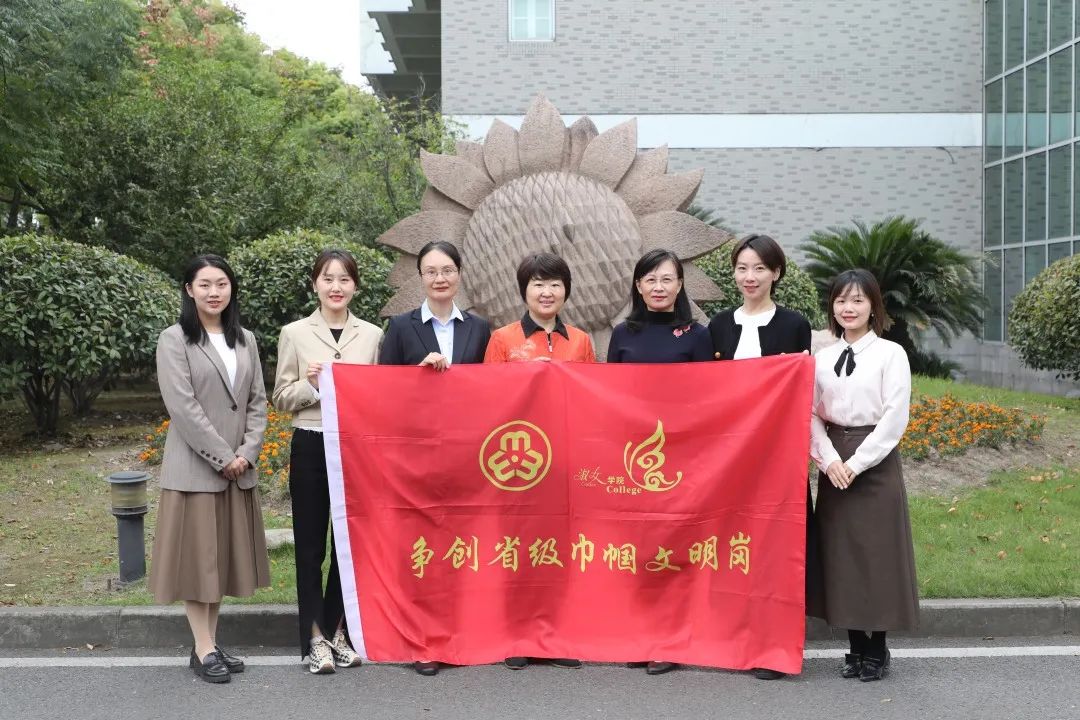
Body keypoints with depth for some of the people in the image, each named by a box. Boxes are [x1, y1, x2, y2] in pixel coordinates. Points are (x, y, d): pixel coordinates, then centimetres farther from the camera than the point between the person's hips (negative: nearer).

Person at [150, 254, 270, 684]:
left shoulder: (245, 340, 10)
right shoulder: (174, 340, -5)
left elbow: (258, 401, 8)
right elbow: (183, 407, -13)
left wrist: (246, 452, -6)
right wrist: (222, 456, -14)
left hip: (239, 466, 5)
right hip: (195, 466, -5)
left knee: (223, 554, 9)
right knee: (197, 555, 1)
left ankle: (211, 643, 19)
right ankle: (203, 649, 8)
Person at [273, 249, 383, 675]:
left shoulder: (372, 335, 6)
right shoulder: (294, 334, 3)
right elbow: (282, 399, 3)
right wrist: (311, 384, -14)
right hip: (311, 446, -1)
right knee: (311, 543, 5)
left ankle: (338, 631, 22)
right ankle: (314, 638, 13)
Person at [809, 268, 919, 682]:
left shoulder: (891, 354, -2)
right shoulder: (823, 358, 9)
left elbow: (894, 418, -9)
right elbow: (812, 415, 5)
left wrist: (856, 463, -13)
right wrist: (829, 461, -10)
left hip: (875, 464, -4)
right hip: (834, 467, 4)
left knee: (876, 554, 0)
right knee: (840, 554, 6)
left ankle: (877, 649, 13)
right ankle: (856, 647, 17)